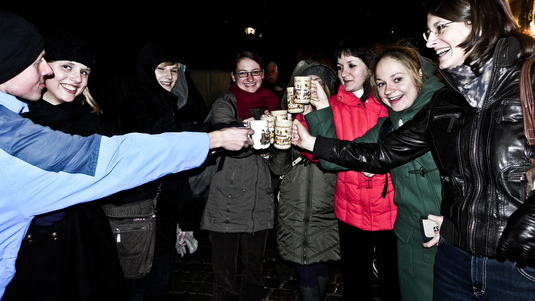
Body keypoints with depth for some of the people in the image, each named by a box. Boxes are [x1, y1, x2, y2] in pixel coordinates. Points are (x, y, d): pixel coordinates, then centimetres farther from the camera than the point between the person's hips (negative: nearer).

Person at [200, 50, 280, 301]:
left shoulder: (270, 103, 11)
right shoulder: (223, 104, -3)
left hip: (259, 203, 4)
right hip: (227, 203, -4)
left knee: (254, 269, 16)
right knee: (225, 273, 5)